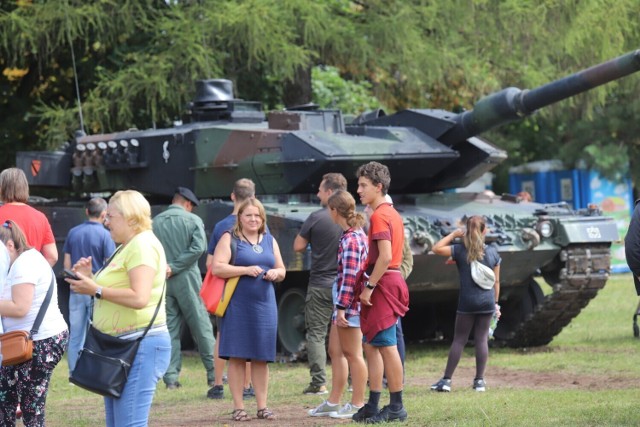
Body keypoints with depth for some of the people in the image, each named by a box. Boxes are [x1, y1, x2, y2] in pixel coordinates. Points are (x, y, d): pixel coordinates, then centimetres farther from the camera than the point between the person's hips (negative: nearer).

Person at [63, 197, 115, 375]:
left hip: (77, 289, 4)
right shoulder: (104, 234, -10)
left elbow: (66, 263, 6)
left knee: (75, 335, 8)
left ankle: (74, 373, 10)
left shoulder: (73, 233, 3)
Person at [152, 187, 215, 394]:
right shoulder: (193, 220, -2)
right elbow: (198, 247, -13)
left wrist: (163, 268, -4)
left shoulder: (155, 222, 7)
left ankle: (171, 377, 3)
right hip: (187, 279, -3)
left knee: (169, 329, 7)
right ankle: (214, 373, 4)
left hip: (162, 282, 3)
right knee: (201, 326, 3)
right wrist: (175, 267, -11)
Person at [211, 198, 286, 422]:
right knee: (237, 356, -4)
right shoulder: (229, 239, 0)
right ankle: (238, 407, 1)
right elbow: (216, 268, -11)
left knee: (261, 357, 5)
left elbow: (281, 270, 22)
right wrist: (246, 270, -17)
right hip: (238, 306, -4)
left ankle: (262, 405, 11)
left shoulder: (270, 241, 16)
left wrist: (276, 273, -2)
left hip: (265, 305, 4)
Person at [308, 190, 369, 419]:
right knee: (335, 350, 15)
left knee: (352, 353, -3)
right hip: (344, 304, 10)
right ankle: (333, 402, 22)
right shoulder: (354, 234, 13)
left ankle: (357, 405, 3)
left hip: (349, 303, -10)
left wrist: (342, 307, -22)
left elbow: (350, 277, -22)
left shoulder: (351, 239, -17)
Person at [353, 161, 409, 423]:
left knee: (387, 346, -7)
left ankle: (396, 407, -4)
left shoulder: (379, 216, -14)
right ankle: (373, 406, 15)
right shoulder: (392, 213, 17)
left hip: (382, 283, -10)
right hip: (391, 280, 10)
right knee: (371, 346, 12)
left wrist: (368, 287, -19)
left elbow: (385, 257, -23)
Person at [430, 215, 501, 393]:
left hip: (467, 302, -2)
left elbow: (436, 248, -5)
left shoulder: (460, 250, -6)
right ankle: (479, 380, 6)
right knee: (482, 339, 6)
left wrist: (453, 235, 3)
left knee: (459, 340, 3)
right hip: (486, 302, 2)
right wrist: (495, 302, 17)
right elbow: (496, 281, 7)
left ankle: (446, 380, 1)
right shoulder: (492, 252, 3)